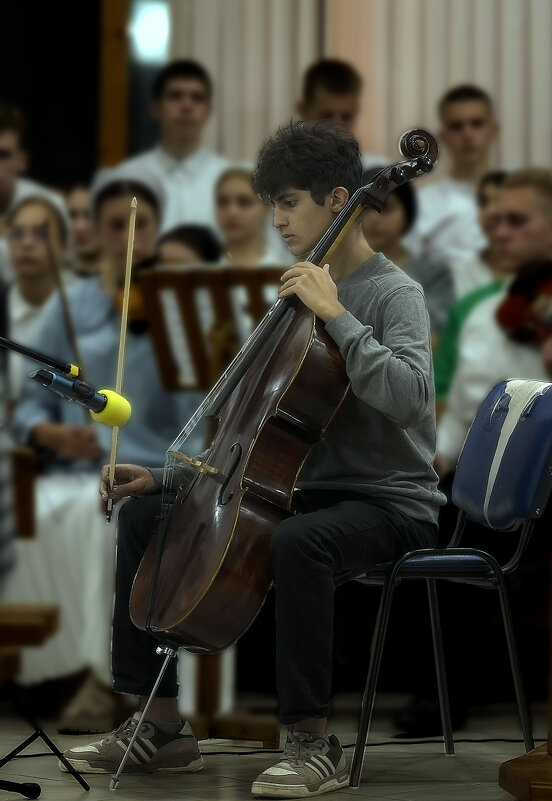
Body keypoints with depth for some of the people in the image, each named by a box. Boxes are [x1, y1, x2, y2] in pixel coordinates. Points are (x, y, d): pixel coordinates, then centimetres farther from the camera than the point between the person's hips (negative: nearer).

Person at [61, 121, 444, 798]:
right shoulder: (299, 293, 13)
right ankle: (160, 724, 3)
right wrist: (170, 475, 7)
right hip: (308, 489, 9)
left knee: (296, 542, -40)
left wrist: (336, 315, -26)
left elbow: (407, 396, -30)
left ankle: (313, 742, -27)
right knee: (144, 515, 3)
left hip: (391, 501, -9)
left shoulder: (394, 294, -10)